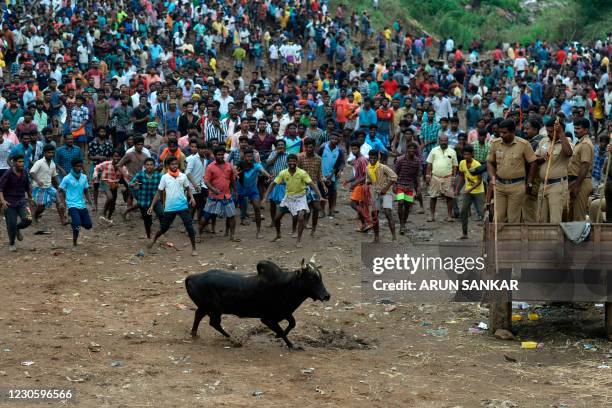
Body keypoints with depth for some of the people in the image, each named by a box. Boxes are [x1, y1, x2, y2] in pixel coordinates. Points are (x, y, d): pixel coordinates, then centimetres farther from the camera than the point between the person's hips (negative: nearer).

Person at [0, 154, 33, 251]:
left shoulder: (24, 173, 0)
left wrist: (30, 197, 26)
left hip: (21, 200, 4)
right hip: (9, 202, -3)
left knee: (28, 220, -15)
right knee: (11, 225, 0)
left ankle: (17, 229, 19)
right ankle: (11, 244, 24)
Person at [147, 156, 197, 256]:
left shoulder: (183, 176, 0)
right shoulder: (164, 177, -4)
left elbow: (187, 189, 13)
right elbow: (159, 193, 2)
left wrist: (191, 197, -6)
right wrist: (152, 206, -2)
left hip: (183, 206, 0)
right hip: (169, 208, 0)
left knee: (190, 227, -7)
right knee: (163, 228, 12)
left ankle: (193, 248, 5)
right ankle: (154, 239, 41)